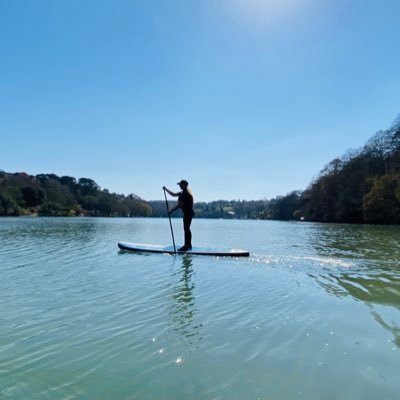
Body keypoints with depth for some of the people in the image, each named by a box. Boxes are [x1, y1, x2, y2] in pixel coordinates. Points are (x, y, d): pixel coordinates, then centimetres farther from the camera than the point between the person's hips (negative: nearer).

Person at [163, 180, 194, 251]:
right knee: (187, 229, 16)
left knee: (186, 229, -8)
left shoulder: (185, 194, -17)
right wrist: (166, 189, 19)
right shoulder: (183, 193, 15)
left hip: (188, 213, -11)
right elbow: (173, 194, 23)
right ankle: (189, 245, 24)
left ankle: (186, 246, -6)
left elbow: (180, 205, -20)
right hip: (188, 213, 11)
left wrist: (171, 210, -14)